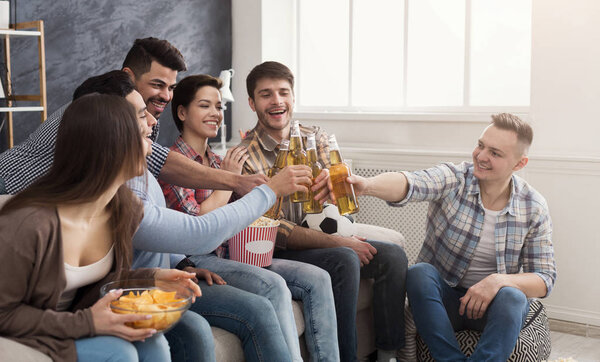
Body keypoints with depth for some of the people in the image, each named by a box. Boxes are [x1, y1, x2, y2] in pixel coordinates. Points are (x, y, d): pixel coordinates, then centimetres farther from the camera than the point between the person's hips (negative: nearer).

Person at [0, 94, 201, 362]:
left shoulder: (126, 209, -6)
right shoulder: (29, 224, -30)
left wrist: (151, 277, -8)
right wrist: (86, 323, -27)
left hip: (78, 321, 6)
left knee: (151, 340, -20)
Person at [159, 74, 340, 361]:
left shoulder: (218, 161, 18)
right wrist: (229, 177, -9)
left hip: (230, 255, 8)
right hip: (196, 261, -8)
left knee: (316, 279, -9)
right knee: (273, 285, -32)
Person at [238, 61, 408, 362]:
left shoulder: (314, 137, 7)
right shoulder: (246, 156, -12)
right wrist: (338, 242, -22)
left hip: (322, 236, 6)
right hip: (278, 252, -6)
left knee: (392, 255, -12)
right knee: (345, 260, -30)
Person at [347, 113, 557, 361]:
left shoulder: (534, 208, -5)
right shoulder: (453, 178, -10)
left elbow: (545, 280, -4)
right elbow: (410, 185, -33)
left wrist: (499, 281, -25)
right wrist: (367, 185, -56)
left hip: (489, 303, 0)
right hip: (441, 297, 0)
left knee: (513, 298, -33)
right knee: (419, 273, -31)